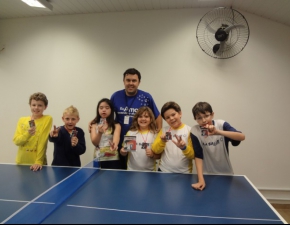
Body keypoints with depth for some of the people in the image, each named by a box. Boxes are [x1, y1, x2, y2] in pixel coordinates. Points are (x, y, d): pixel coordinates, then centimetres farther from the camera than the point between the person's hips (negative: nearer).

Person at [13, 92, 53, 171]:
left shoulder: (48, 119, -7)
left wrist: (39, 161, -18)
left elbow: (42, 142, -14)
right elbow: (16, 141, -3)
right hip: (21, 162, 4)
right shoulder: (22, 120, 5)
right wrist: (27, 134, -20)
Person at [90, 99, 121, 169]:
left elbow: (116, 137, -21)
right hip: (98, 159, 2)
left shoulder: (116, 125, -2)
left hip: (113, 159, -1)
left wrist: (114, 145, -44)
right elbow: (94, 143, -6)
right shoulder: (94, 125, 3)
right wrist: (100, 133, -26)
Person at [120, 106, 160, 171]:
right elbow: (124, 153, 7)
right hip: (131, 170, 1)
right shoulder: (130, 133, 1)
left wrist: (153, 155, -16)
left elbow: (159, 155, 2)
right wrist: (123, 151, -13)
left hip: (149, 171, -1)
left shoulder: (155, 134, -3)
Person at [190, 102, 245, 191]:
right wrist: (201, 180, -21)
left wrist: (218, 132, -41)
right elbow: (198, 156, -14)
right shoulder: (195, 131, -15)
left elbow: (242, 137, -28)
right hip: (207, 175, -1)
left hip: (226, 173, 1)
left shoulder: (221, 124, -15)